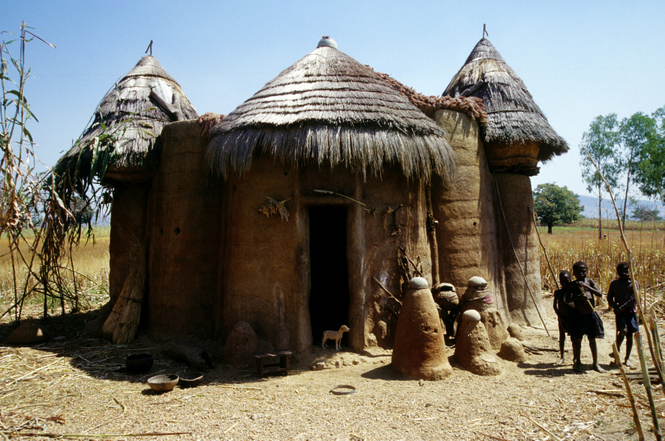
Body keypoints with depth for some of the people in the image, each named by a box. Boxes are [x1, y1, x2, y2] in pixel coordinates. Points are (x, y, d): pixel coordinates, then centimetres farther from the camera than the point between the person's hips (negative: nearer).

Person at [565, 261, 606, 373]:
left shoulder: (590, 282, 4)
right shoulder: (572, 285, -3)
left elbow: (600, 294, -9)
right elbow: (567, 299, -12)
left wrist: (586, 286, -20)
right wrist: (578, 297, -30)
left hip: (591, 314, 2)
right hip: (578, 315, -2)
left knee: (592, 339, 10)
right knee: (577, 339, 4)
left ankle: (595, 363, 19)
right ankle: (577, 362, 18)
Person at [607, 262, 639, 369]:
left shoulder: (634, 283, 4)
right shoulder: (614, 283, 7)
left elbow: (634, 298, -7)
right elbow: (609, 298, 8)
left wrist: (623, 306, -18)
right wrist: (615, 306, -12)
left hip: (631, 311, 1)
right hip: (620, 312, -1)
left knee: (630, 335, 4)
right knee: (623, 330, -22)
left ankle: (627, 359, 16)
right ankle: (617, 349, 5)